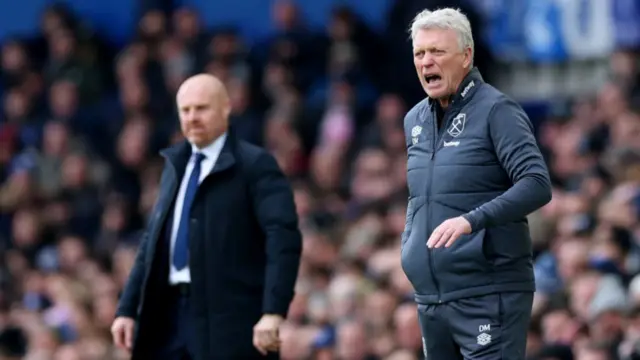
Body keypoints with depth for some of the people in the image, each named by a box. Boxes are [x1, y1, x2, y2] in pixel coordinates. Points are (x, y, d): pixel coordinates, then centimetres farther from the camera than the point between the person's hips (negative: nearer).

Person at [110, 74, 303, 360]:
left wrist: (273, 312, -26)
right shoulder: (175, 165, 17)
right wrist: (128, 309, 12)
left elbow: (283, 239, -15)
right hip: (170, 314, 7)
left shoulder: (255, 165, -5)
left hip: (229, 319, -7)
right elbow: (153, 241, 20)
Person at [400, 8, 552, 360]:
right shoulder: (415, 120, 15)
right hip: (431, 300, 7)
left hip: (489, 297, -7)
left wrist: (471, 220, -29)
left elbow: (537, 185, -19)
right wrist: (410, 245, 14)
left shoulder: (496, 112, -7)